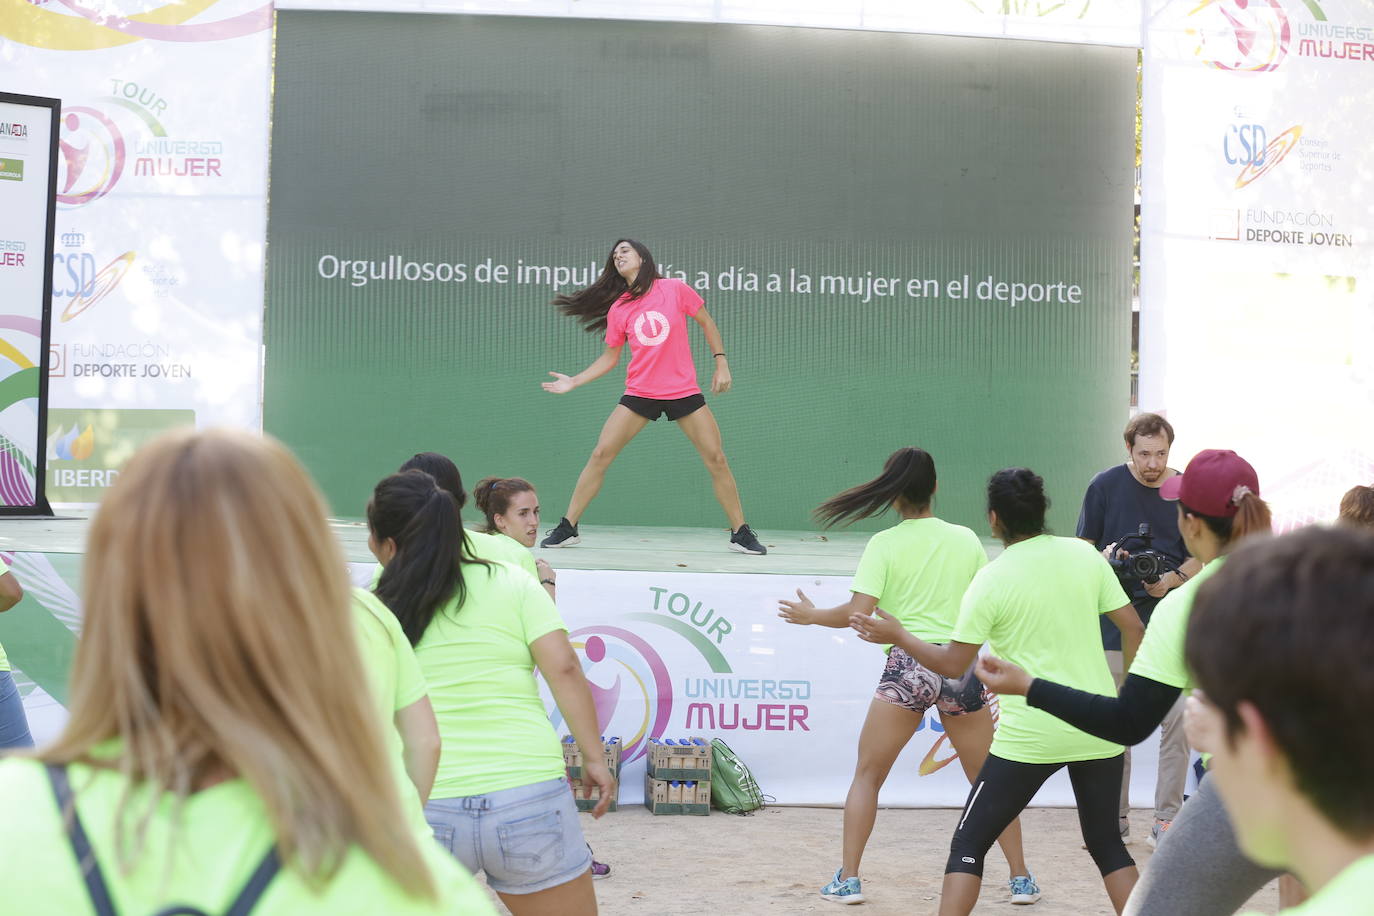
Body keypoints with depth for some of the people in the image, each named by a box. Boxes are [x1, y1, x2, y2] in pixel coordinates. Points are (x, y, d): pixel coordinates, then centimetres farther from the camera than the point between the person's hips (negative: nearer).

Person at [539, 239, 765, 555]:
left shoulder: (675, 289, -3)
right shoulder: (617, 309, 4)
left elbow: (707, 323, 7)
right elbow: (610, 357, 13)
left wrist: (721, 363, 1)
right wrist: (573, 381, 6)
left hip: (684, 392, -1)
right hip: (639, 394, 1)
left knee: (716, 459, -3)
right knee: (600, 454, -7)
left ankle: (740, 533, 10)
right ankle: (567, 529, 2)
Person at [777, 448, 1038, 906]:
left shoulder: (885, 544, -3)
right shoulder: (967, 539, 6)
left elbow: (858, 612, -9)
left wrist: (810, 615, 6)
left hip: (908, 666, -2)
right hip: (962, 666, 3)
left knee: (867, 775, 11)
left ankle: (848, 880, 8)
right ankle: (1021, 879, 16)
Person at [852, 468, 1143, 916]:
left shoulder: (991, 580, -10)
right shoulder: (1085, 554, 1)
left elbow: (953, 664, -9)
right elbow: (1133, 628, 4)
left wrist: (898, 636, 5)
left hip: (1030, 736, -4)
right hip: (1099, 729, 4)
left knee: (968, 843, 6)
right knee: (1106, 842, 20)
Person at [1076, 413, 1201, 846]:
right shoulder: (1106, 485, 0)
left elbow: (1200, 557, 7)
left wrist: (1171, 580, -12)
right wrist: (1105, 558, -16)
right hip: (1116, 621, 0)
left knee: (1178, 719, -8)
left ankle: (1166, 819, 2)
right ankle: (1116, 818, 16)